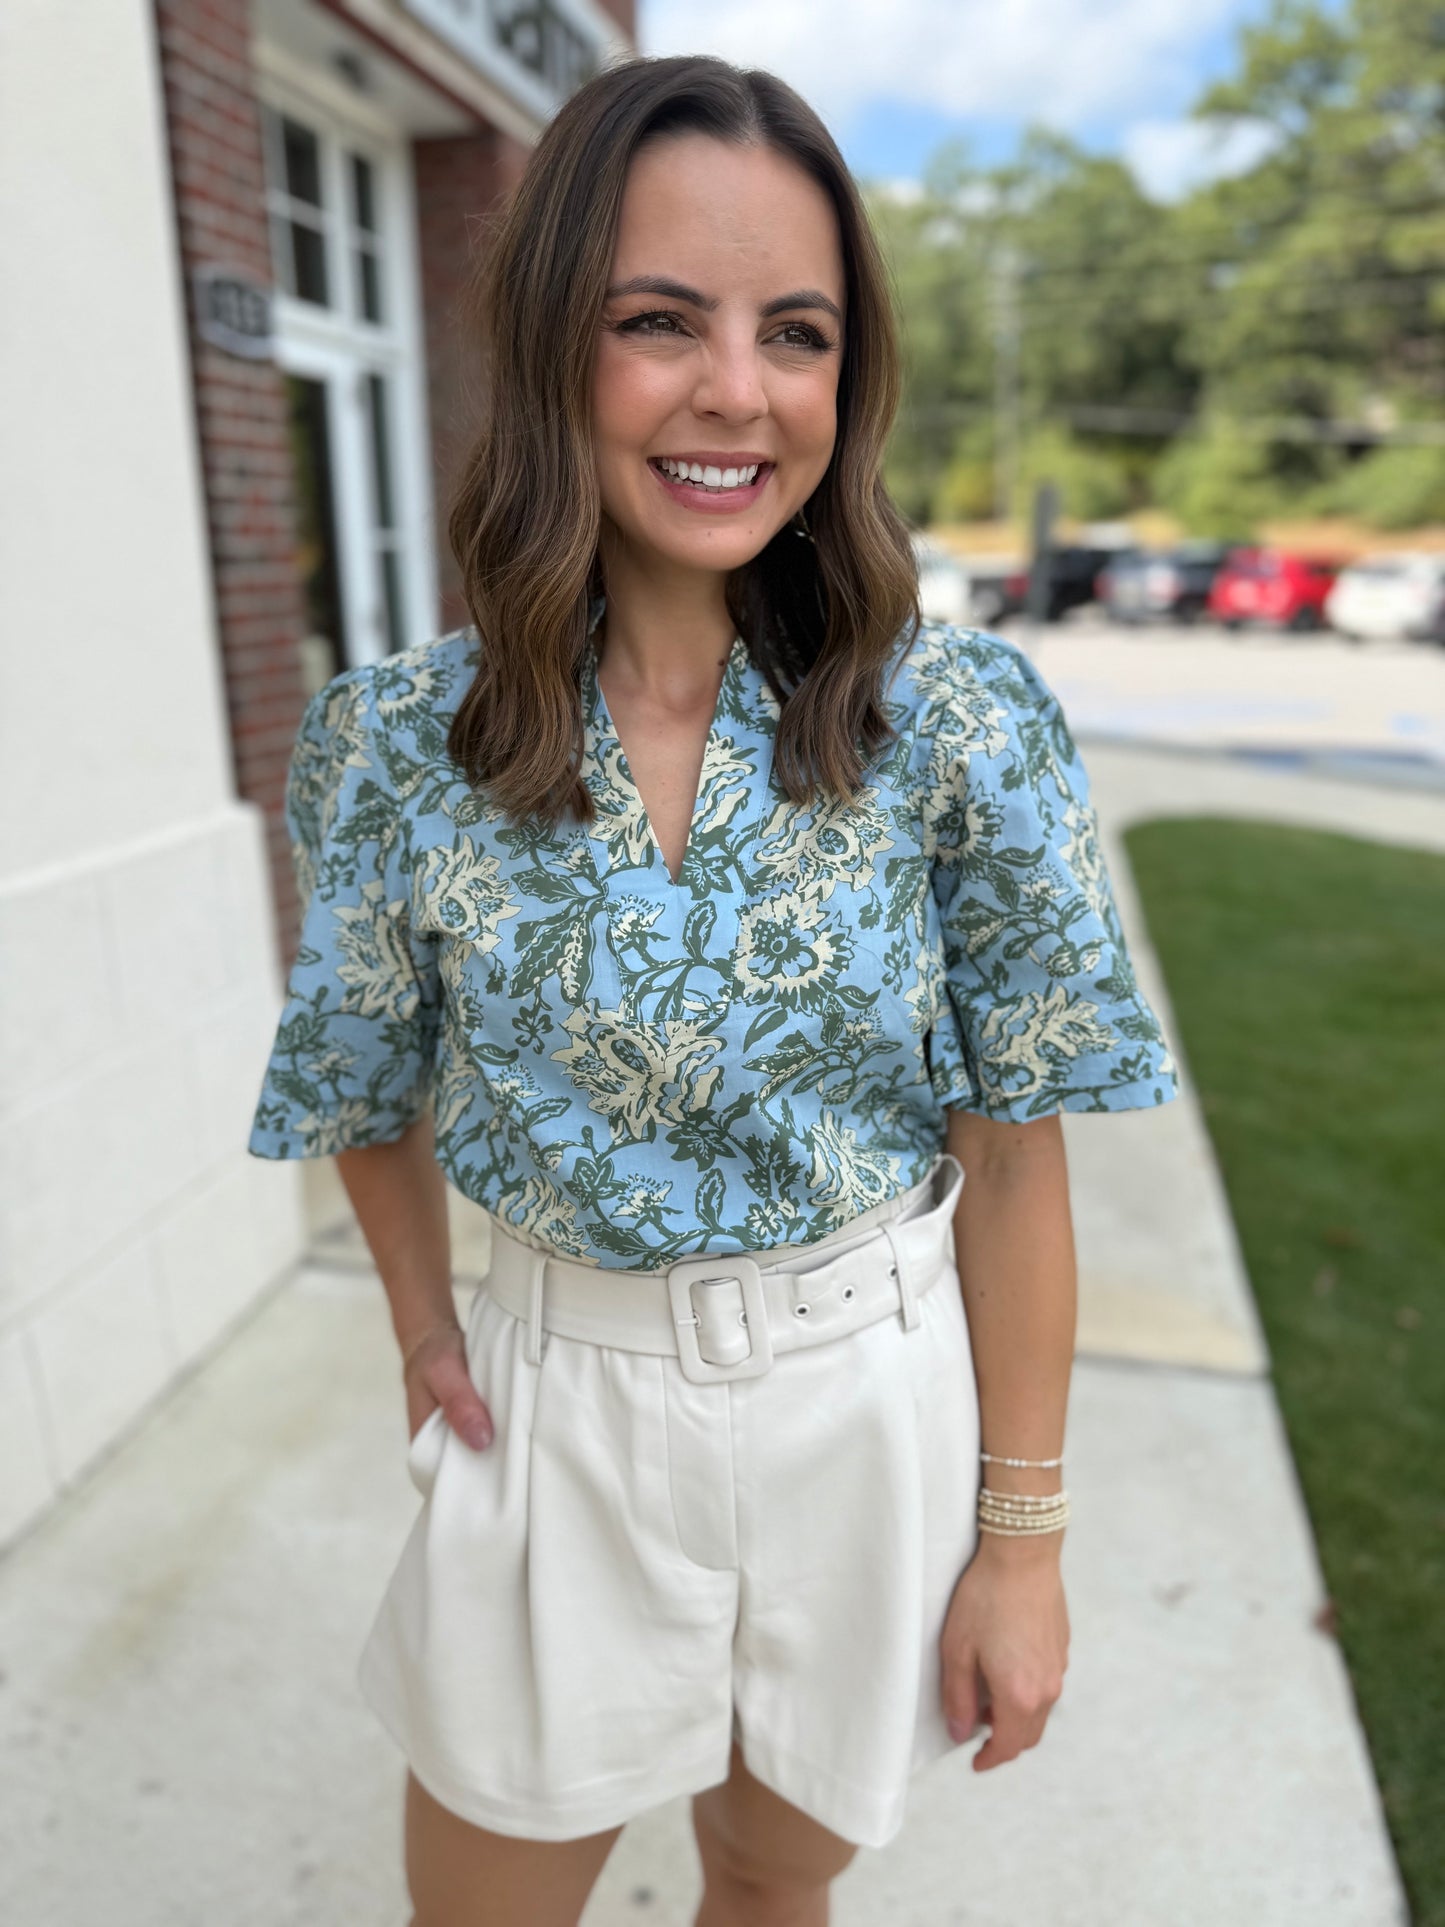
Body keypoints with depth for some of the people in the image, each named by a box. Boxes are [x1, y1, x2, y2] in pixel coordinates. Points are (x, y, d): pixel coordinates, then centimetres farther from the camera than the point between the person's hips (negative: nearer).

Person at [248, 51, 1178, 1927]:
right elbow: (371, 1088, 6)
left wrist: (1023, 1534, -5)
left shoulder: (964, 721, -14)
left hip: (877, 1401, 0)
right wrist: (428, 1330, 5)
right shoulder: (400, 744, -11)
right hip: (563, 1403, 1)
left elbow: (1015, 1147, -10)